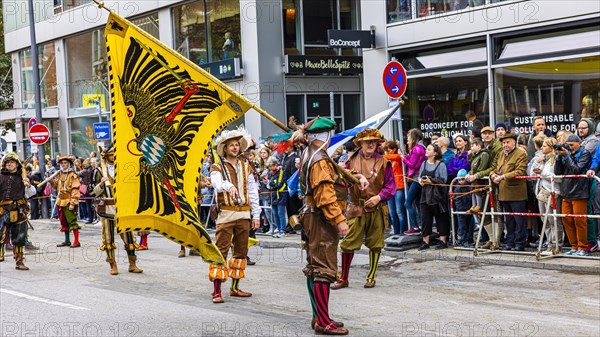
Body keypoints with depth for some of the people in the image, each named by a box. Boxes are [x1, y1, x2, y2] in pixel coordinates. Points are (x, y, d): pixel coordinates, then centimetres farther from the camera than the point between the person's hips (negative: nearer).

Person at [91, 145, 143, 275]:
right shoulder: (99, 171, 5)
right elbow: (94, 192, 1)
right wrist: (101, 184, -16)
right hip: (108, 208, -2)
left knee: (128, 235, -1)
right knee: (109, 238, 1)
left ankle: (132, 264, 8)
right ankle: (113, 265, 9)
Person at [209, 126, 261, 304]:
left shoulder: (246, 167, 13)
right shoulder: (217, 167, 0)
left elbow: (253, 192, 14)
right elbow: (217, 184, -22)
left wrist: (256, 214, 9)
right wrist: (228, 185, -44)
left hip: (244, 214, 5)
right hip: (226, 214, -5)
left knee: (241, 250, 10)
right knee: (221, 250, -9)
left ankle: (235, 287, 20)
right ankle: (217, 291, -9)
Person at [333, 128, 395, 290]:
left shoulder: (383, 162, 0)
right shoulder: (352, 161, 4)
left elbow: (391, 185, 0)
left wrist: (379, 197, -14)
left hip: (376, 208, 0)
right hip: (356, 208, 0)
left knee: (375, 244, 9)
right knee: (348, 243, -2)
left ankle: (371, 277, 24)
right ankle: (343, 279, 8)